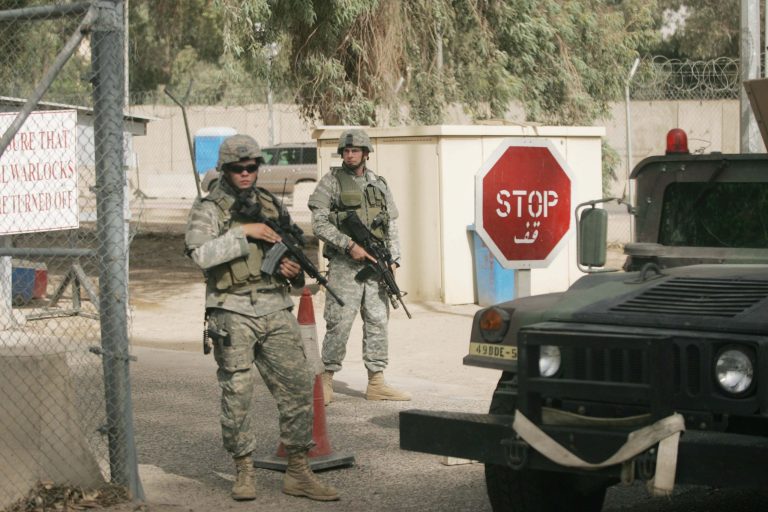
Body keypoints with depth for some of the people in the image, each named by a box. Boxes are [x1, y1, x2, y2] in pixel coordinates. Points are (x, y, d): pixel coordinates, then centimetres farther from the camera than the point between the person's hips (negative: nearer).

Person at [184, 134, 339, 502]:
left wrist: (295, 270, 4)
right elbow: (201, 254, -17)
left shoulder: (271, 205, 15)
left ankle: (298, 473, 10)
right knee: (237, 393, -1)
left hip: (276, 310, 5)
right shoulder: (208, 209, -1)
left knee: (298, 386, 1)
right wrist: (243, 232, -17)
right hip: (233, 312, -4)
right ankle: (243, 472, 12)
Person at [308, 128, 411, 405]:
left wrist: (393, 260, 3)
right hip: (345, 265, -5)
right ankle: (326, 381, 2)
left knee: (378, 321, 6)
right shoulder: (330, 182, -1)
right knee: (339, 323, -8)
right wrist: (349, 245, -16)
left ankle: (376, 382, 13)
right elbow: (319, 223, -8)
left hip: (375, 265, 5)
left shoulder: (379, 184, 14)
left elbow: (392, 226, 15)